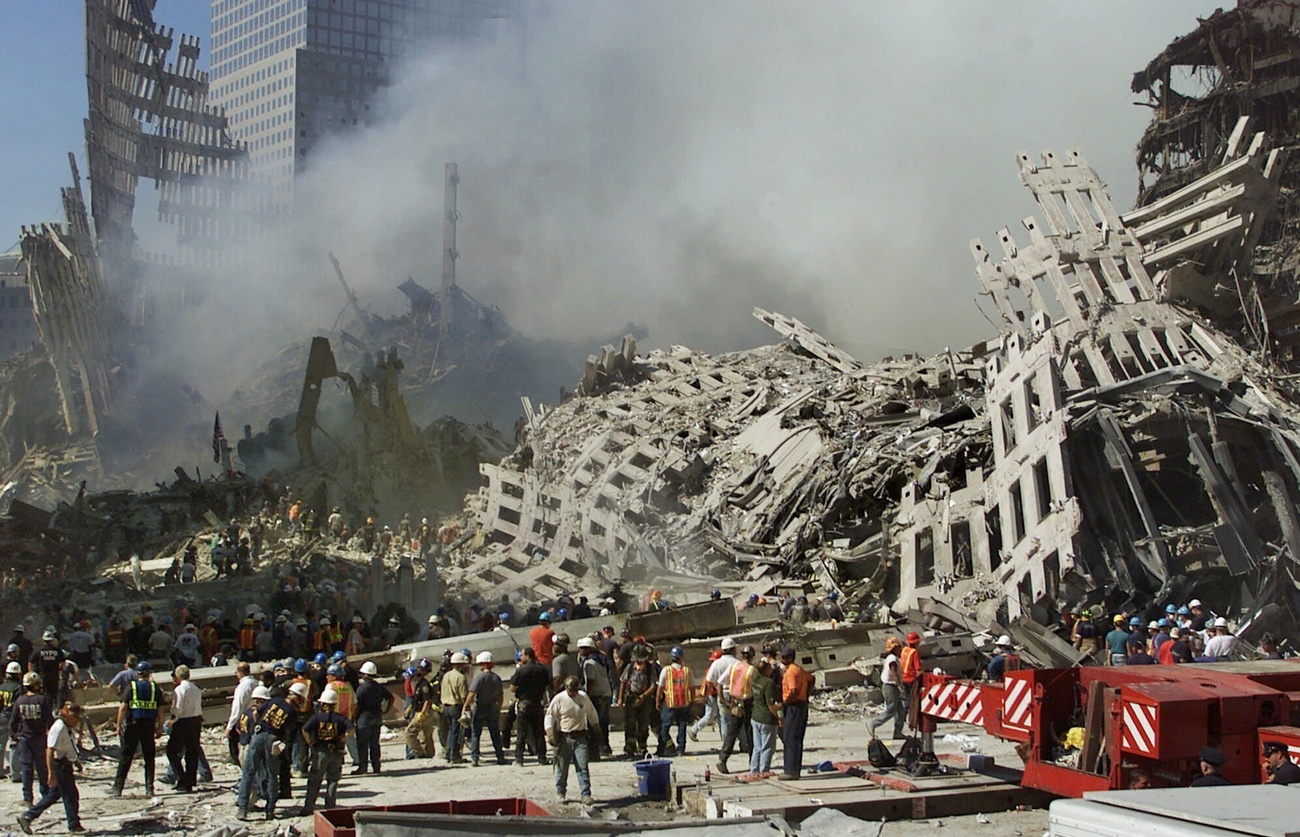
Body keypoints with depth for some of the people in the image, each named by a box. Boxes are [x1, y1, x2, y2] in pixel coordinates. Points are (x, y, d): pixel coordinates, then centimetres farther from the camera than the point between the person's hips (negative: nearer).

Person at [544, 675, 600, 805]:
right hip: (564, 738, -1)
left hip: (580, 737, 1)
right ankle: (560, 793, 21)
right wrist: (550, 735, -11)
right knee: (562, 767, 6)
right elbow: (550, 717, -3)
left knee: (583, 767, -6)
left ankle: (586, 794, -6)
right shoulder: (558, 699, -5)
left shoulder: (584, 698, 4)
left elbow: (592, 714, 19)